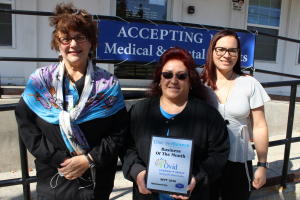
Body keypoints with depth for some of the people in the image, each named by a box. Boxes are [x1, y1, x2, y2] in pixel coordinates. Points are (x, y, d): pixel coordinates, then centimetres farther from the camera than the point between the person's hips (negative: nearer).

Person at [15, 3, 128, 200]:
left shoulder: (108, 84, -6)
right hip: (53, 180, 1)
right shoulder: (39, 81, -4)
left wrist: (89, 159, -15)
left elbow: (119, 132, -7)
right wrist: (60, 160, -13)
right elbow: (27, 127, -6)